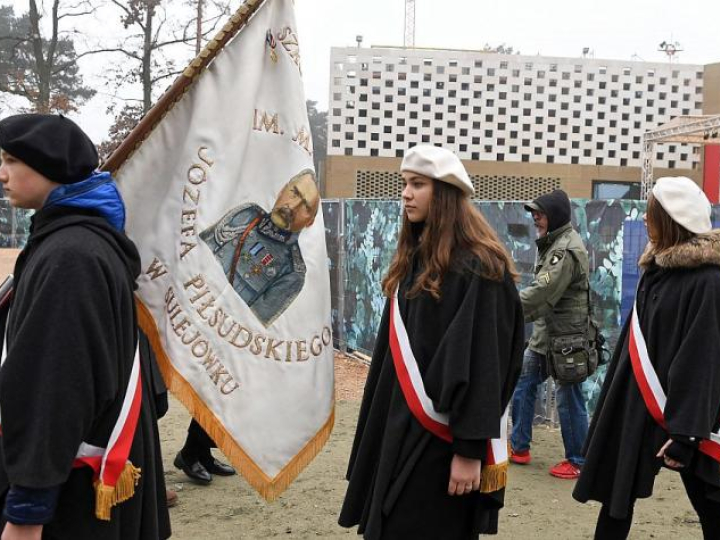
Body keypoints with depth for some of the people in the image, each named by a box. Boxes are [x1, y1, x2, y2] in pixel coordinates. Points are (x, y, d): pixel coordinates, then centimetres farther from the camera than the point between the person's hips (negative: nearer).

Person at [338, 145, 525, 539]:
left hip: (441, 439, -8)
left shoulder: (476, 267, -15)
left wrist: (470, 450, -20)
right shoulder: (414, 259, 10)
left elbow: (480, 364, -19)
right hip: (400, 429, 8)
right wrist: (381, 429, 14)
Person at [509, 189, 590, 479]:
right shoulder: (553, 244, 13)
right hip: (543, 334, 10)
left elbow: (542, 292, -27)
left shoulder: (566, 249, -19)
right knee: (522, 386, 14)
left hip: (565, 336, -10)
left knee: (569, 400, 1)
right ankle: (519, 448, 26)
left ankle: (577, 461, 14)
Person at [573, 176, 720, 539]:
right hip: (637, 401, 8)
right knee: (617, 493, 11)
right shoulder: (657, 267, 8)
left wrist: (686, 431, -21)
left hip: (679, 410, -8)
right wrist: (618, 398, 17)